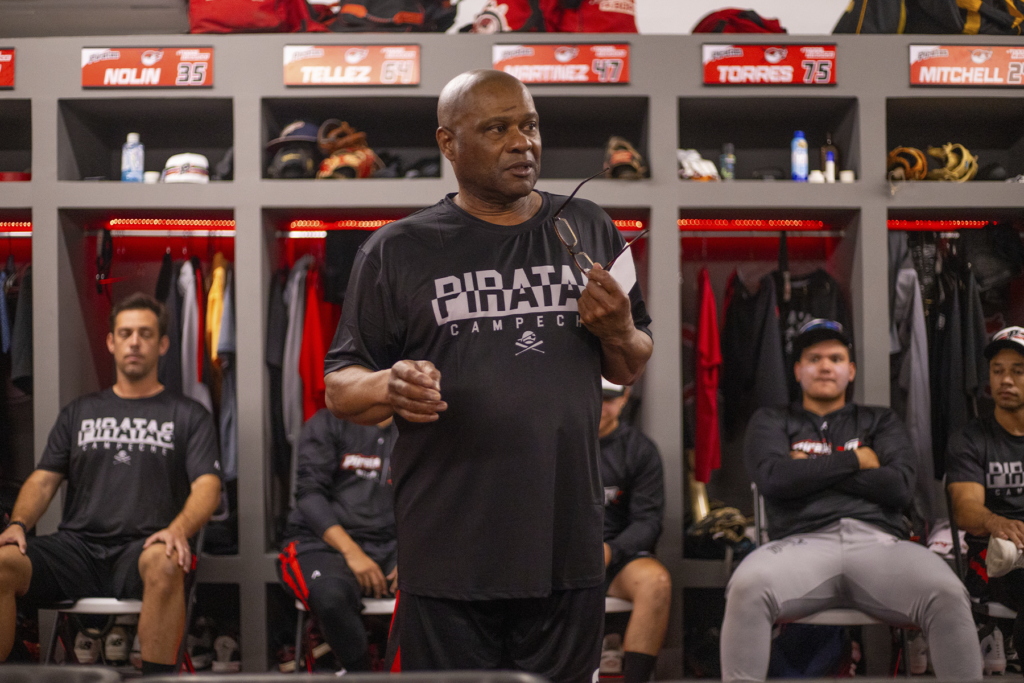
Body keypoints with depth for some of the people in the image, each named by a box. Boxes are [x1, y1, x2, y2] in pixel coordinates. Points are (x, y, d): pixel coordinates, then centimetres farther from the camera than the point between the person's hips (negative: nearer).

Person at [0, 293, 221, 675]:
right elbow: (44, 480, 16)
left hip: (142, 548, -3)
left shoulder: (188, 416, 13)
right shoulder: (79, 413, 22)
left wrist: (179, 530, -22)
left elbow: (207, 486, 0)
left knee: (165, 565, -39)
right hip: (77, 546, 3)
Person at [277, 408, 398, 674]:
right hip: (324, 543, -3)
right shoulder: (327, 423, 7)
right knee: (332, 596, -39)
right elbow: (309, 492, -3)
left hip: (390, 547, 3)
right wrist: (352, 552, -16)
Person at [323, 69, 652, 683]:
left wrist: (618, 332, -6)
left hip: (569, 554, 3)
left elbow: (634, 369, 17)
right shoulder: (397, 251, 2)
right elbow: (340, 387, 3)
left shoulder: (590, 230, 11)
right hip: (447, 559, -2)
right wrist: (389, 388, -19)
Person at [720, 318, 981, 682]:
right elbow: (773, 478, 0)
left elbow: (900, 487, 6)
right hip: (803, 542, -1)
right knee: (747, 587, -37)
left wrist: (811, 469, 5)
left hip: (879, 541, 1)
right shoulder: (771, 421, 23)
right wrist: (855, 460, 6)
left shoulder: (880, 421, 25)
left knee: (947, 594, -32)